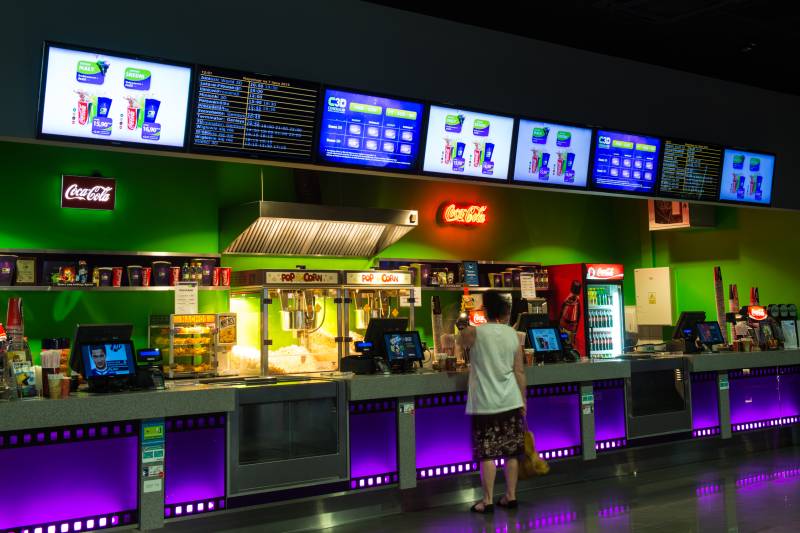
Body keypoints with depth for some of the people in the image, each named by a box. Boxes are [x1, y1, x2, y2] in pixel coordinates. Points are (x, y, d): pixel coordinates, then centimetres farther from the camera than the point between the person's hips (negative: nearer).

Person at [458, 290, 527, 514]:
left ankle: (488, 501, 6)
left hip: (485, 403, -4)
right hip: (511, 401, 4)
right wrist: (523, 400, 13)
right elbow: (519, 372, 4)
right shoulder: (513, 334, 1)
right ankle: (511, 496, 19)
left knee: (487, 453, 2)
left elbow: (459, 342, 14)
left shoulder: (474, 332, -9)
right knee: (511, 452, 11)